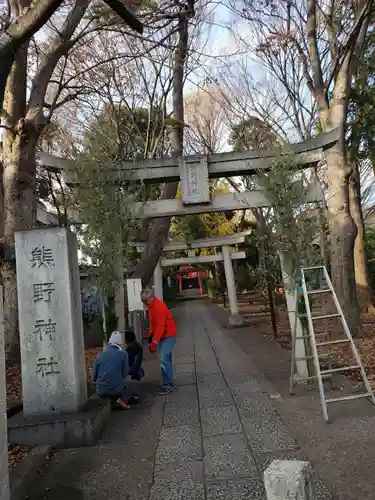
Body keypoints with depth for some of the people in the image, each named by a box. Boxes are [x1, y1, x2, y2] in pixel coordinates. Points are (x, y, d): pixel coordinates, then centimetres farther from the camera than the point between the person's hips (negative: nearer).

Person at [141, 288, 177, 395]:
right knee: (166, 359, 13)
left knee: (163, 359, -13)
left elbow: (160, 326, -29)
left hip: (168, 335, -9)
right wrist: (151, 333, 4)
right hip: (162, 335, 9)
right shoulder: (150, 306, 5)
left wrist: (154, 342, -32)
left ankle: (168, 385, -5)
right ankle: (168, 383, 21)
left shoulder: (159, 306, -25)